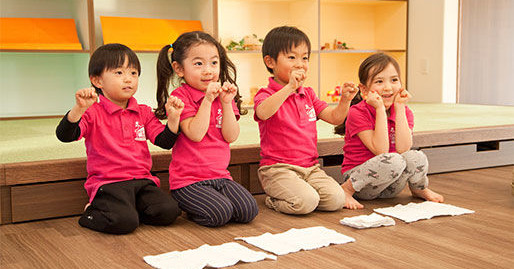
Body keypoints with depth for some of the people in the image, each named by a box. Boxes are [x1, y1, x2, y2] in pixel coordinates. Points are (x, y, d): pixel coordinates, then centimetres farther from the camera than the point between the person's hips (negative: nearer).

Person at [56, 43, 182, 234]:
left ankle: (127, 207, 8)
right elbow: (64, 136, -15)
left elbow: (165, 141, 8)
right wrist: (79, 109, -31)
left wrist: (173, 118, -8)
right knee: (124, 222, -29)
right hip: (108, 182, -5)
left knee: (168, 212, -18)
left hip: (142, 180, 5)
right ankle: (93, 213, 4)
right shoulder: (93, 113, -2)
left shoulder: (143, 113, 13)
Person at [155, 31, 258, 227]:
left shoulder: (223, 95, 11)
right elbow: (195, 134, -17)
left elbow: (231, 137, 1)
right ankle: (188, 206, 6)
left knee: (248, 210, -14)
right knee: (219, 214, -25)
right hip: (189, 180, -5)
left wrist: (226, 102, -9)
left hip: (220, 176, 5)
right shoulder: (180, 96, -6)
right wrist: (208, 100, -18)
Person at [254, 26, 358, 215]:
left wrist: (345, 100, -7)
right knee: (306, 202, -28)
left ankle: (302, 193, 8)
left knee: (336, 199, -16)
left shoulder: (308, 95, 17)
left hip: (310, 168, 6)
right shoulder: (266, 95, -4)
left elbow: (335, 118, 12)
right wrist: (289, 87, -35)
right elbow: (263, 113, -30)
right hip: (278, 169, -6)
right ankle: (273, 200, 1)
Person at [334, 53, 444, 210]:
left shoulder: (404, 112, 0)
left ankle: (419, 189, 7)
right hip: (359, 179, -4)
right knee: (394, 161, -33)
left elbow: (403, 149, -18)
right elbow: (381, 151, -24)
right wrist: (380, 109, -25)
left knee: (416, 157, -24)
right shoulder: (357, 113, -15)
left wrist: (400, 108, -16)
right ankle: (346, 190, -16)